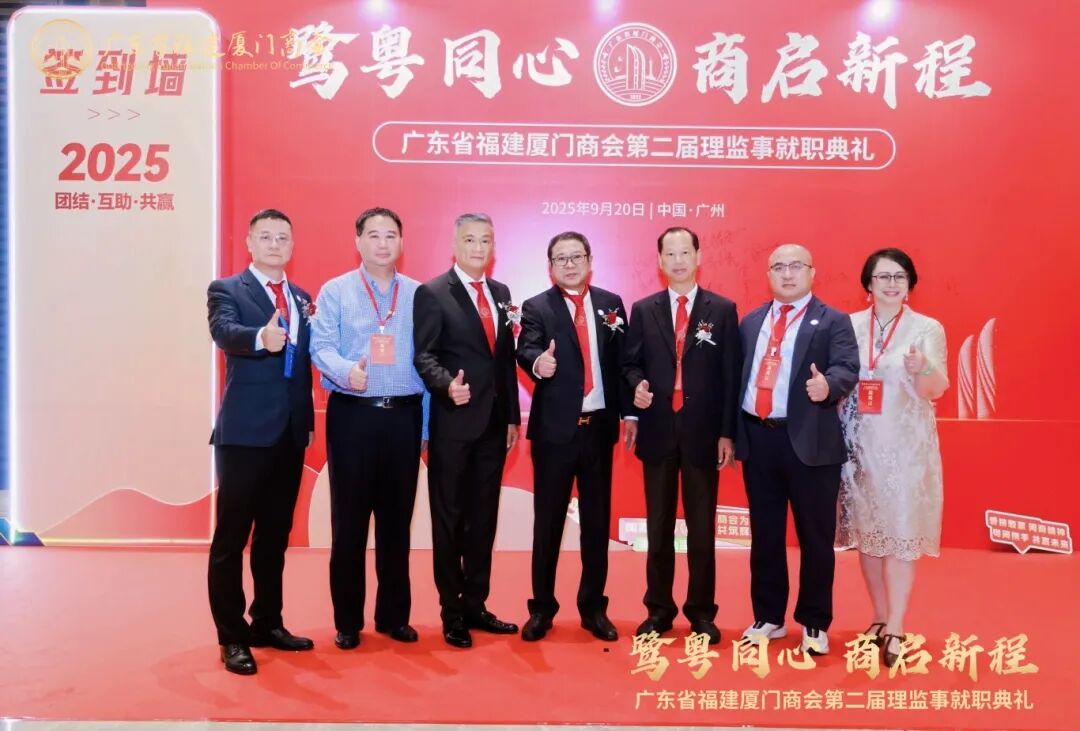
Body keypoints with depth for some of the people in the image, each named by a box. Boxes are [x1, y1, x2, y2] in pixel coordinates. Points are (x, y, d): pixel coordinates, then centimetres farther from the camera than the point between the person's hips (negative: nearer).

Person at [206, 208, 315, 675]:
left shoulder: (303, 298, 15)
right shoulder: (226, 290, -1)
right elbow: (224, 332, -22)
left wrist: (308, 421, 11)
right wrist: (261, 338, -43)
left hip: (291, 431, 6)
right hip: (245, 431, -5)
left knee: (275, 534, 15)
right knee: (231, 536, 2)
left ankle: (268, 623, 28)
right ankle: (232, 637, 13)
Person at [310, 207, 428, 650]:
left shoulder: (418, 294, 8)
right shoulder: (335, 291, 4)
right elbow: (321, 347, -6)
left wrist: (431, 415, -3)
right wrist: (347, 370, -28)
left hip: (403, 416, 2)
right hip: (352, 415, -2)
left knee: (397, 518, 9)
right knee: (349, 519, 4)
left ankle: (394, 615, 23)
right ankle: (347, 620, 18)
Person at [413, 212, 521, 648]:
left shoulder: (501, 293, 13)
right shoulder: (432, 293, -5)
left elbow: (506, 359, 14)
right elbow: (424, 356, -11)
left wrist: (513, 417, 12)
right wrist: (447, 384, -31)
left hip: (493, 423, 6)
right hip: (452, 423, -6)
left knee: (484, 518, 13)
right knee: (449, 520, 6)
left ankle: (475, 606, 26)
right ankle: (452, 613, 19)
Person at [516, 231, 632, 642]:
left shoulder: (611, 304, 8)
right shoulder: (536, 308, -1)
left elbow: (622, 360, 7)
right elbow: (526, 350, -17)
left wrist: (628, 412, 3)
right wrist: (538, 362, -40)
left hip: (600, 426, 3)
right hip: (554, 428, -3)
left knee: (597, 520, 10)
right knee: (547, 520, 7)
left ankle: (593, 607, 24)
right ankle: (542, 608, 21)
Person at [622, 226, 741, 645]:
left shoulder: (723, 310, 2)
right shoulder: (643, 310, 7)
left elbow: (730, 375, 0)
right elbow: (632, 364, 9)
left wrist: (727, 433, -5)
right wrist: (637, 385, -14)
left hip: (703, 432, -1)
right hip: (657, 431, 2)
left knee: (702, 528, 7)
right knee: (658, 527, 10)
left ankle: (702, 611, 21)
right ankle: (659, 609, 23)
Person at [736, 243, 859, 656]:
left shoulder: (833, 321, 1)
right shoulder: (751, 322, 14)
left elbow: (847, 368, -14)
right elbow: (737, 376, 11)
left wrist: (828, 384, -36)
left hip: (809, 441, -4)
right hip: (757, 438, 4)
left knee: (815, 537, 7)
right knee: (765, 535, 13)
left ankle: (814, 624, 24)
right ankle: (768, 617, 28)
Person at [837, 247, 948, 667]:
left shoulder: (927, 328, -2)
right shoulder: (849, 325, 4)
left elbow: (936, 390, -12)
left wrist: (922, 369, -32)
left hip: (906, 444, -2)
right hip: (860, 443, 3)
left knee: (902, 531, -2)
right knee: (866, 530, 8)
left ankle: (895, 628, 4)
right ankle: (880, 618, 22)